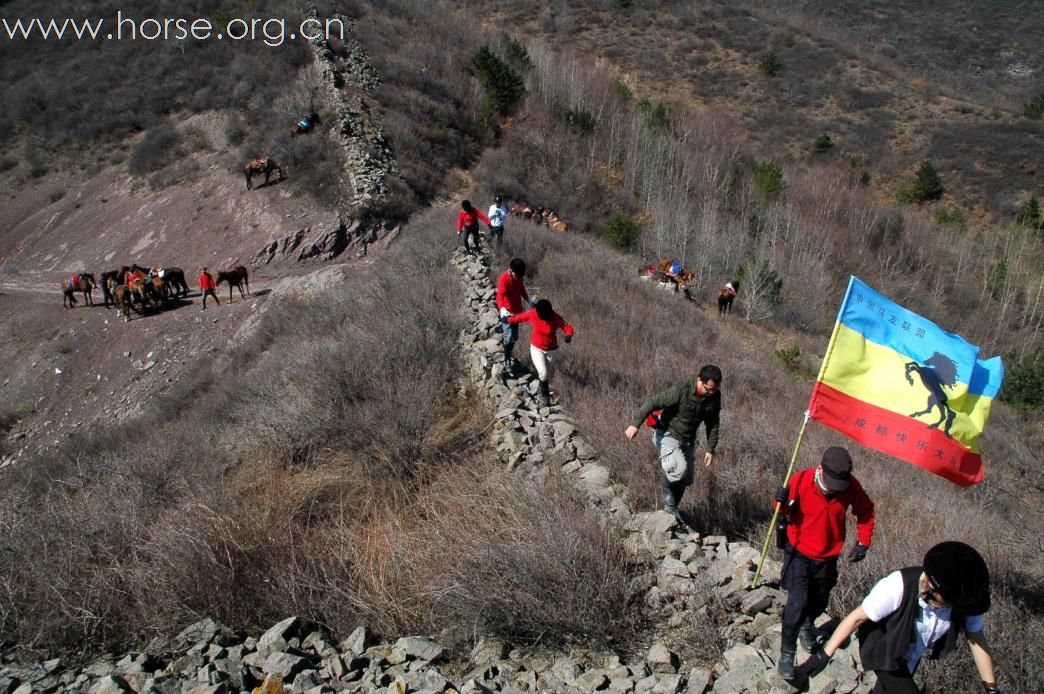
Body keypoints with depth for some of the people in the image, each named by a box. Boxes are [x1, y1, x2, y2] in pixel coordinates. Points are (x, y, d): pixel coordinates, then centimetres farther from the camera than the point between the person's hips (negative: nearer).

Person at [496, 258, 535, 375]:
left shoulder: (519, 277, -3)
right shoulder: (504, 280, -25)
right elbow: (500, 296, -36)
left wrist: (529, 301, 23)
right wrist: (502, 309, -53)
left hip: (517, 310, 7)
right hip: (507, 312, -7)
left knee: (514, 337, 16)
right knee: (509, 337, -9)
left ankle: (509, 356, 35)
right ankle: (506, 361, 2)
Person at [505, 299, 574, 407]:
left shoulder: (556, 318, -21)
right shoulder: (533, 314, -18)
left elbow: (568, 328, -23)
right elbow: (520, 317, -1)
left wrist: (568, 336, -46)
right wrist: (509, 320, 14)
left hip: (551, 350, 1)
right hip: (536, 349, -1)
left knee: (547, 374, 13)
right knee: (543, 374, -16)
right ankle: (545, 396, 7)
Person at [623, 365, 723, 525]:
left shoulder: (715, 396, -8)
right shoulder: (681, 390, -28)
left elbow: (713, 424, 5)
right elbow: (653, 402, -27)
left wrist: (710, 450, 4)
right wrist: (635, 423, -35)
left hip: (687, 440, 7)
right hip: (667, 434, -7)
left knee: (686, 478, 12)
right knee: (679, 468, -28)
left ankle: (671, 508, 36)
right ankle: (669, 504, 0)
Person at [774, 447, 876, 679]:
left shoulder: (851, 486, -17)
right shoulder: (801, 480, -24)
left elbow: (866, 512, 2)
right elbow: (785, 511, -9)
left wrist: (863, 542, -5)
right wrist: (781, 503, -31)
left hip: (828, 557, 3)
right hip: (800, 554, -3)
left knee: (819, 603, 20)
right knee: (797, 604, -13)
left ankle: (807, 627, 53)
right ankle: (786, 654, 6)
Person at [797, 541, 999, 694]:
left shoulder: (965, 603, -27)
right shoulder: (899, 586, -40)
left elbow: (976, 640, -11)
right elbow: (857, 617, -33)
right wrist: (823, 656, -31)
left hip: (912, 656, 5)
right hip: (884, 652, -5)